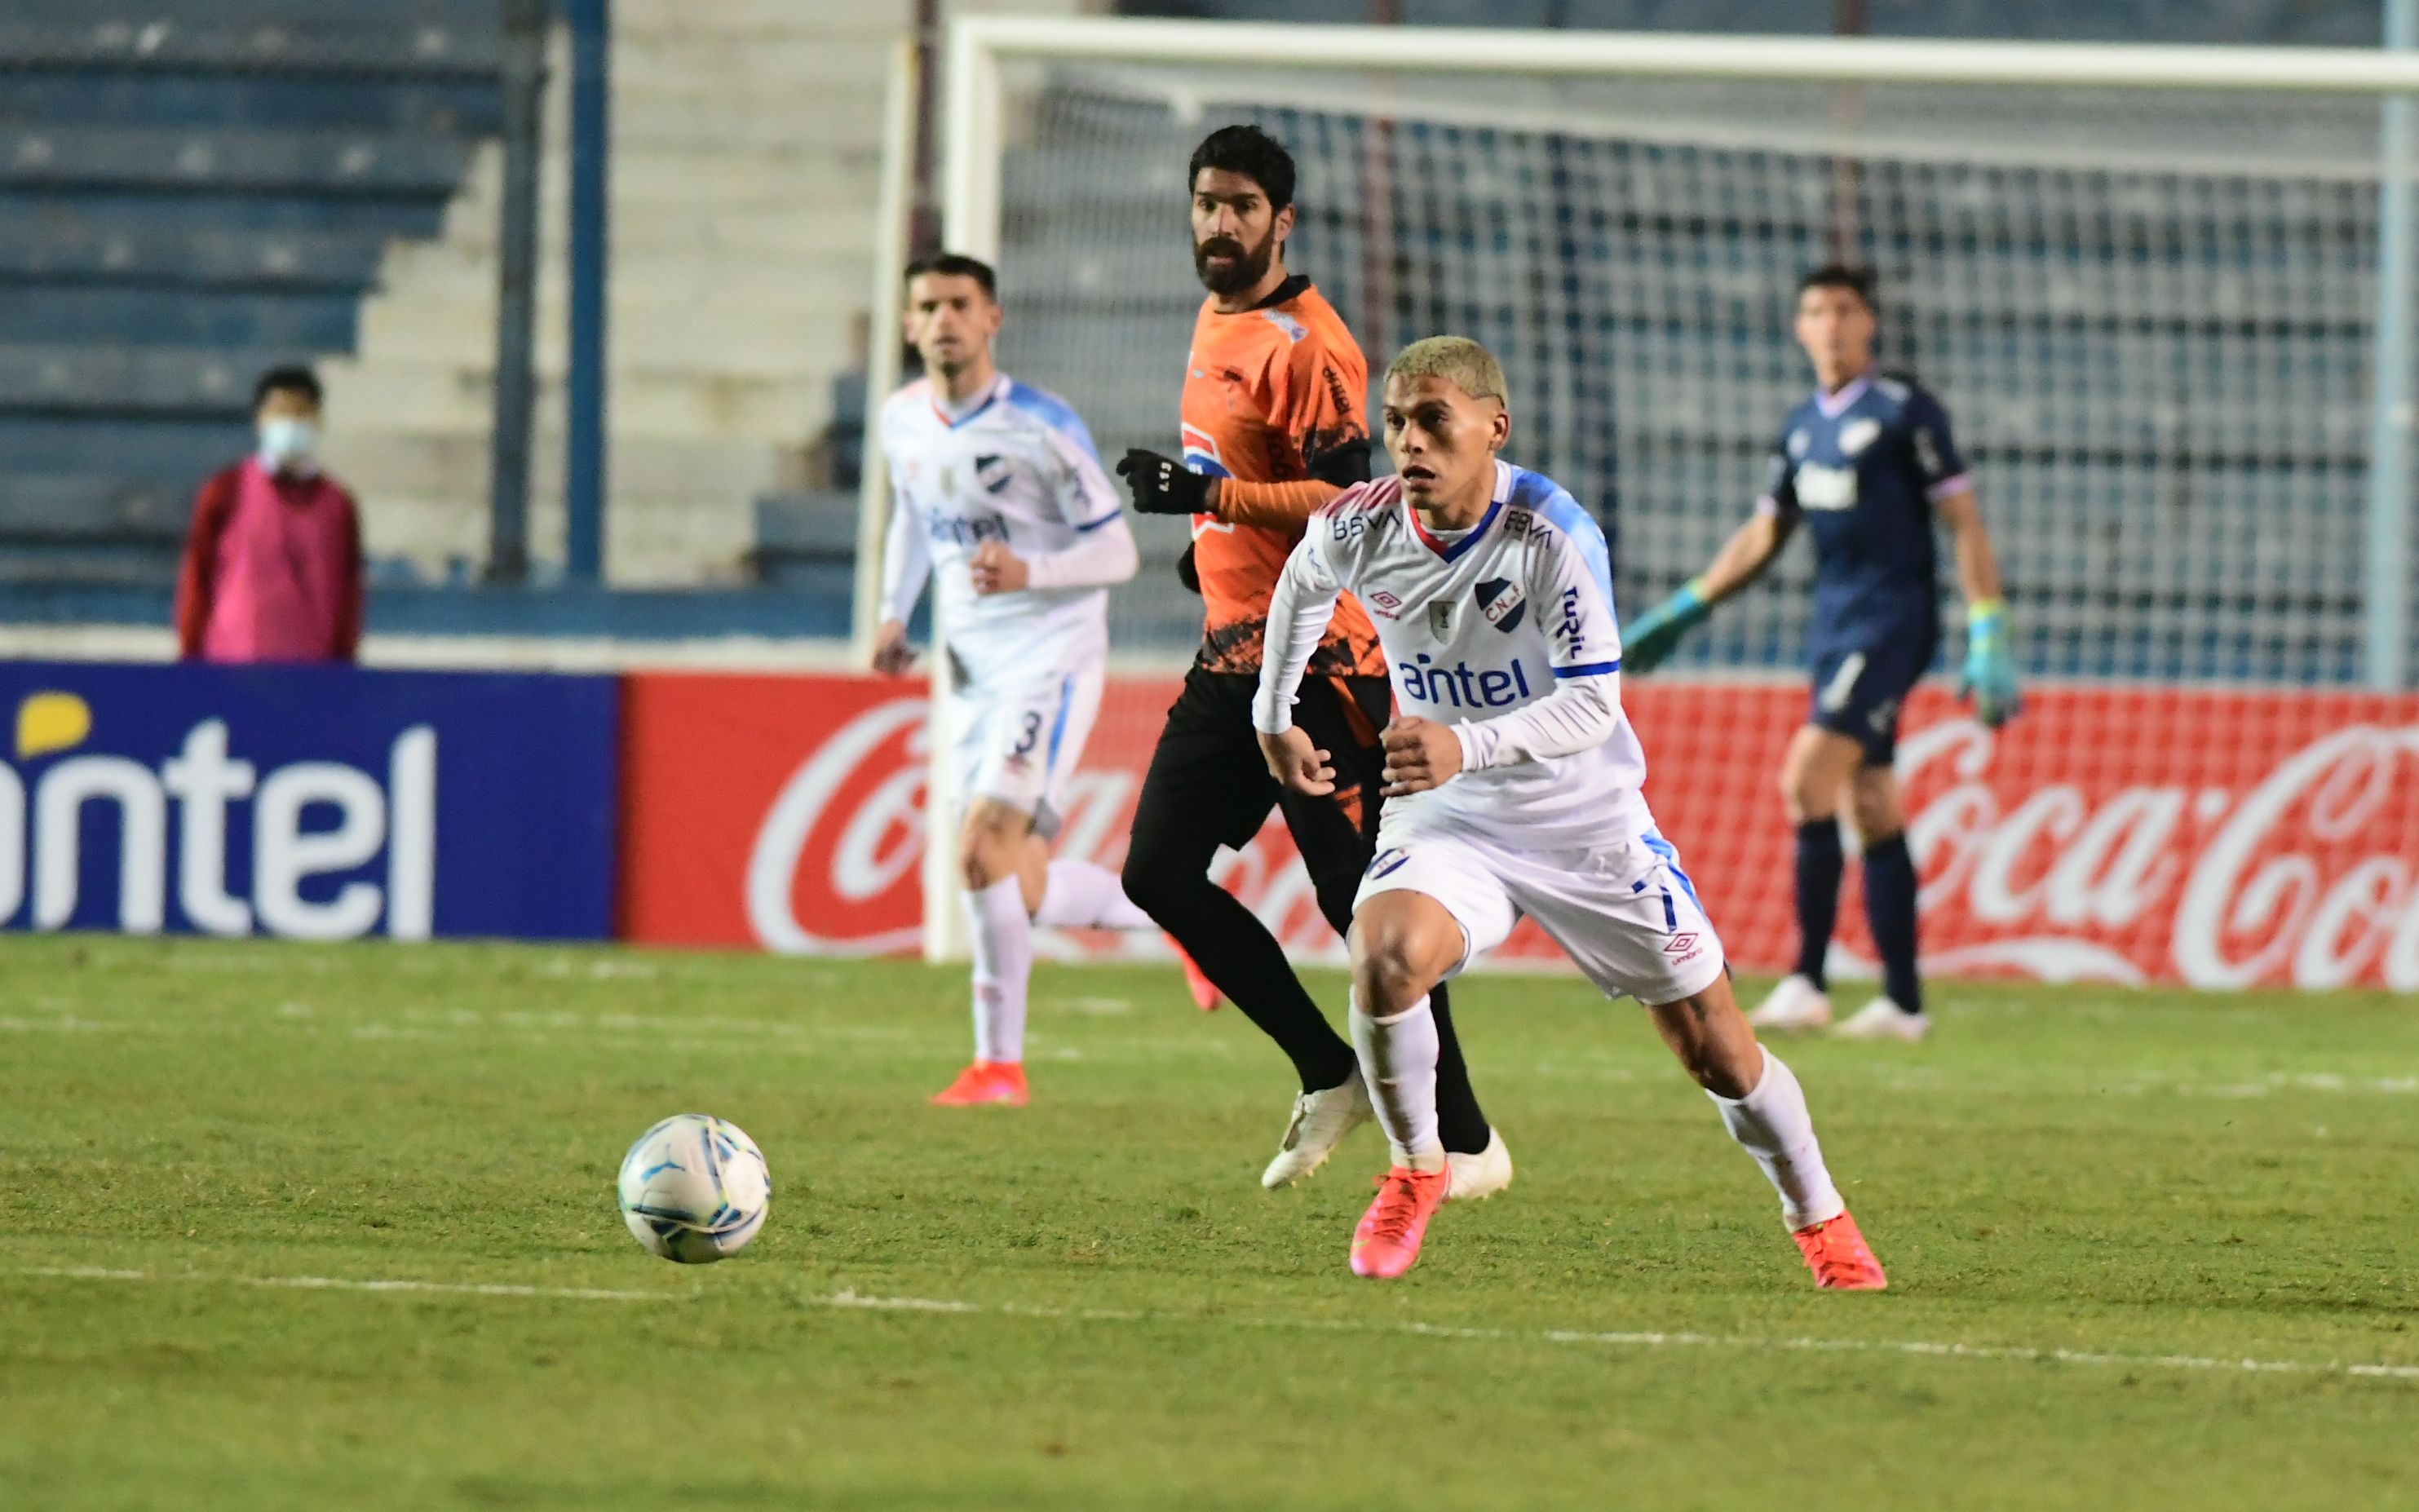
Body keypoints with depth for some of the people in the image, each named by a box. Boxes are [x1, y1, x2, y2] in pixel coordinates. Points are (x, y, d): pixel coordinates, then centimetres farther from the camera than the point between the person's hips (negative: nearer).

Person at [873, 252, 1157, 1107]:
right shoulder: (903, 422, 6)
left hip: (1050, 663, -7)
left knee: (983, 851, -21)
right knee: (1027, 893, 5)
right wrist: (894, 614, 14)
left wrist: (1028, 572, -27)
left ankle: (999, 1063, -12)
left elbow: (1116, 550, -10)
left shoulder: (1042, 428, -13)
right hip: (972, 676, 7)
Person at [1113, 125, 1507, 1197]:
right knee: (1158, 872, 5)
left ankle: (1466, 1142, -1)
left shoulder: (1303, 345, -16)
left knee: (1361, 902, -9)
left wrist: (1211, 495, -28)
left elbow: (1347, 498, -23)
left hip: (1315, 657, -10)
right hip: (1232, 655, 10)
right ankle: (1330, 1077, 14)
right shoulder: (1216, 322, 14)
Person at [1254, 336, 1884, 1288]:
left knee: (1714, 1047, 4)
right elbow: (1300, 586, 14)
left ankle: (1819, 1221, 28)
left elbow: (1593, 704, -27)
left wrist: (1466, 747, -42)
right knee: (1386, 959, -29)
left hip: (1587, 821, -2)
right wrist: (1273, 717, 19)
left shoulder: (1555, 537, -24)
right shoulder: (1360, 529, -11)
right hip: (1447, 818, 2)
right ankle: (1414, 1171, -4)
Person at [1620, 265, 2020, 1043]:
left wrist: (1988, 638, -14)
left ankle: (1807, 983, -18)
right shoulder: (1801, 426, 14)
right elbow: (1764, 534, 24)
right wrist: (1681, 612, 21)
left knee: (1807, 782, -17)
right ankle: (1903, 1001, 9)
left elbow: (1963, 521, -8)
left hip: (1891, 621, -7)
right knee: (1870, 810, 6)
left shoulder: (1905, 410, -7)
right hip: (1835, 623, 7)